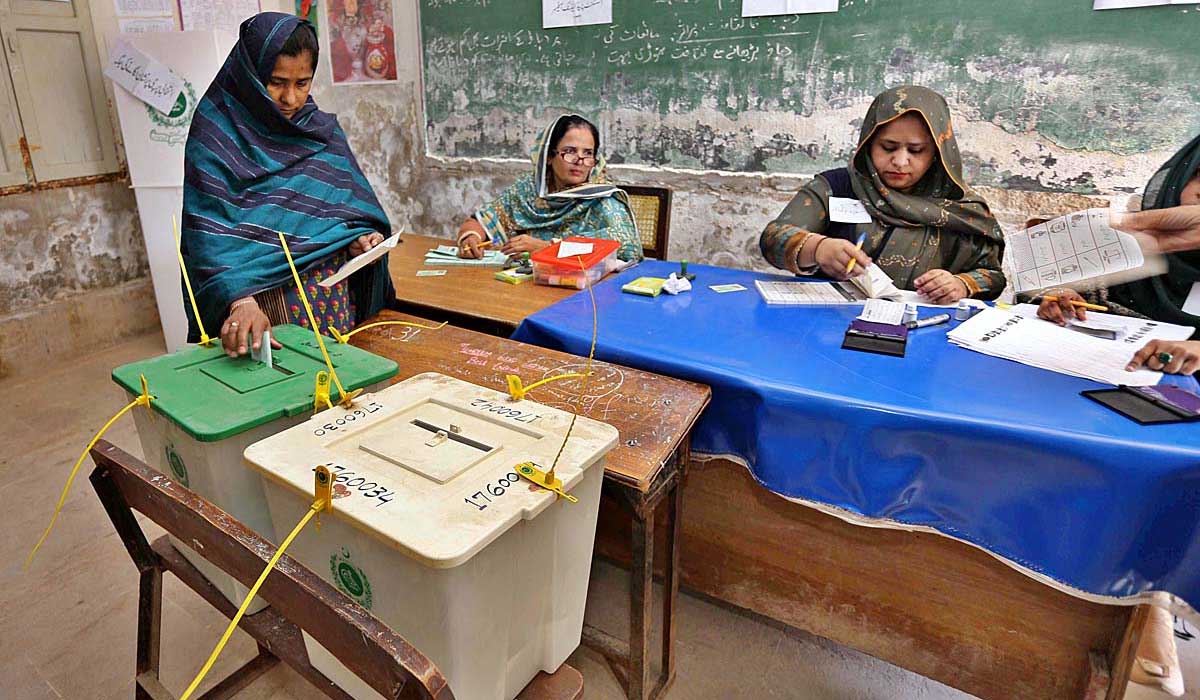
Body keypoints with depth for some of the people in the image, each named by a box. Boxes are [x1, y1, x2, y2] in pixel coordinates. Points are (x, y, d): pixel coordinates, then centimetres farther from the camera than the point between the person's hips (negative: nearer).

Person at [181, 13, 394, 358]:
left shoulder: (322, 131, 7)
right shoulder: (215, 137, -8)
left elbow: (352, 207, 12)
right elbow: (212, 237, -17)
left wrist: (361, 237, -10)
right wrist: (239, 300, -33)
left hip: (335, 298, 4)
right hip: (261, 303, -4)